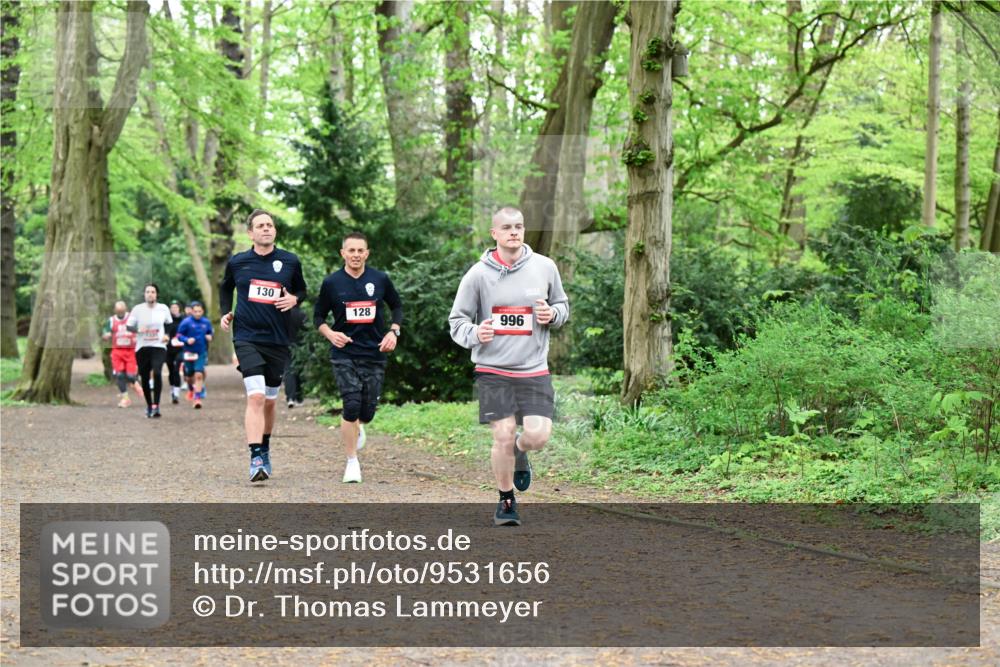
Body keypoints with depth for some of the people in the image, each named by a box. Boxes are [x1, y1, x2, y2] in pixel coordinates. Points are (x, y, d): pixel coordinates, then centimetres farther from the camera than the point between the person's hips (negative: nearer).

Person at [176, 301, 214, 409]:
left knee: (199, 375, -14)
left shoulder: (206, 322, -1)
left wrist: (210, 337, -6)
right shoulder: (186, 322, -10)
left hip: (201, 352, 0)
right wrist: (187, 340, -22)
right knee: (190, 375, 14)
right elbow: (179, 335, -5)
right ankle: (193, 387, 47)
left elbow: (210, 332, 16)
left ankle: (198, 398, -13)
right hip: (189, 352, 0)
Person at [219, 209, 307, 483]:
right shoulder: (237, 262, 2)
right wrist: (225, 313, 7)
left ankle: (264, 451, 34)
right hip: (247, 337, -2)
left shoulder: (290, 262, 2)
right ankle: (256, 459, -21)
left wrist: (294, 299, -4)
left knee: (269, 401, 13)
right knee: (255, 396, -18)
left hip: (278, 340, 2)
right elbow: (225, 288, 22)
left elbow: (302, 290, 17)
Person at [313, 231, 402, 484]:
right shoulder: (332, 283, -2)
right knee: (351, 405, -14)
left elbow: (397, 306, 15)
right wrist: (330, 334, -10)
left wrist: (393, 331, -1)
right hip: (344, 353, -2)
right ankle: (352, 462, 0)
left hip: (374, 353, 2)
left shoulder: (380, 279, 1)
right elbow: (318, 315, 9)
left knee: (367, 411, 3)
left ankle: (356, 426, 42)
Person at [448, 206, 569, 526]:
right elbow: (457, 320, 3)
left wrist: (552, 315, -7)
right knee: (503, 438, -6)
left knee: (538, 435, -10)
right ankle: (506, 501, 17)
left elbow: (563, 305, 17)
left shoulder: (545, 267, 3)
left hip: (534, 369, 2)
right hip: (493, 370, -1)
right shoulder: (478, 274, -3)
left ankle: (520, 453, 28)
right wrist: (474, 334, -18)